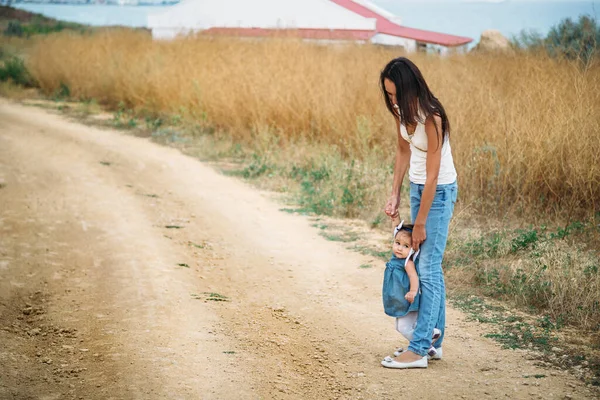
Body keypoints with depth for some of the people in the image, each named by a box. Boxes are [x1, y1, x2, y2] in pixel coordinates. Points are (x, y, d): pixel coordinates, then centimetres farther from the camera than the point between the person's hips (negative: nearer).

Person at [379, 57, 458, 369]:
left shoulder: (431, 118, -26)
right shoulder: (401, 110, -3)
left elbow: (432, 176, -23)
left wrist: (420, 223, -17)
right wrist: (395, 194, 8)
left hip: (439, 191, -8)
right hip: (417, 187, 8)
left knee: (428, 267, -9)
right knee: (429, 265, 12)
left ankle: (419, 350, -8)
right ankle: (434, 340, 21)